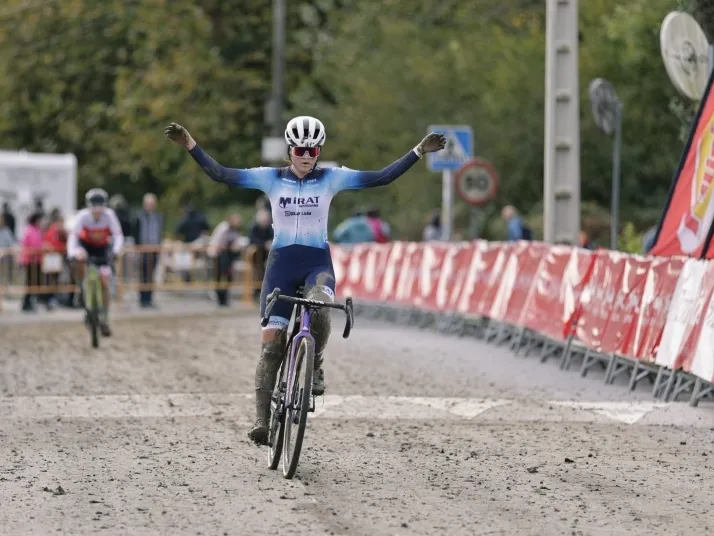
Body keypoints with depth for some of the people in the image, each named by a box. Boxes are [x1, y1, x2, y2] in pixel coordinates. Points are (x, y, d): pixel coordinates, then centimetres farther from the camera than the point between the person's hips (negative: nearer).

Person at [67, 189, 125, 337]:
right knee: (80, 259, -37)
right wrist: (72, 253, -48)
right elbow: (73, 235, -32)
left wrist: (115, 251, -47)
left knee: (104, 284, -8)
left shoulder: (109, 215, -26)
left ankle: (105, 319, 2)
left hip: (102, 248, 1)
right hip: (86, 245, -1)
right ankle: (81, 289, -10)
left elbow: (118, 235, -29)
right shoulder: (82, 216, -27)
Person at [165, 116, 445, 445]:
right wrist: (190, 145, -14)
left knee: (319, 308, -34)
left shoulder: (331, 179, 1)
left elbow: (382, 177, -4)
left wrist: (419, 152, -11)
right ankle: (262, 418, -4)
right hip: (281, 261, 1)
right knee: (272, 341, -7)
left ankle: (314, 365, -5)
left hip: (318, 261, -1)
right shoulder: (270, 178, 1)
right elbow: (221, 175, -4)